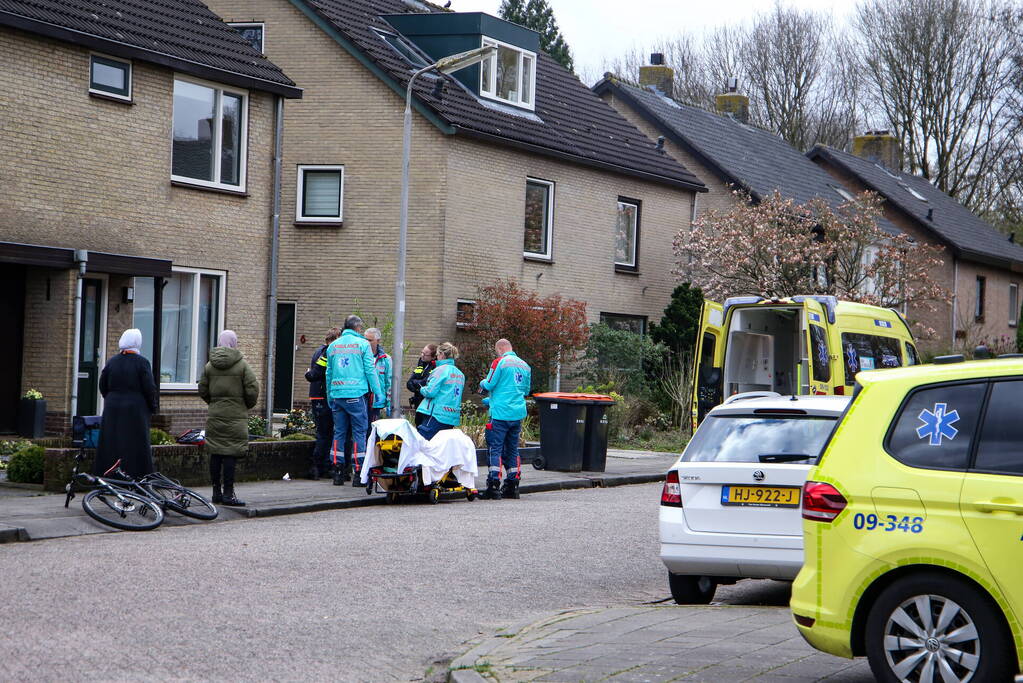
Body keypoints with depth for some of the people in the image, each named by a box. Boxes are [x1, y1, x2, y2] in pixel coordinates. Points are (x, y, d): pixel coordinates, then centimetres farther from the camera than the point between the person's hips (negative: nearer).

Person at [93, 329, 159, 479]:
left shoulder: (111, 362, 5)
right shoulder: (142, 363, -9)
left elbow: (102, 386, 9)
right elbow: (149, 388, -10)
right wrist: (152, 407, 3)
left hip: (112, 410, 4)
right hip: (135, 411, -4)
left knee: (111, 446, 8)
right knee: (135, 445, -1)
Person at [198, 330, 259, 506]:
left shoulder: (209, 366, 5)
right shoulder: (242, 365, -7)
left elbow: (202, 391, 9)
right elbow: (252, 390, -9)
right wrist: (247, 405, 9)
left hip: (214, 415, 4)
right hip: (235, 416, -4)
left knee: (215, 454, 9)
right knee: (230, 454, -4)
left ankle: (216, 492, 15)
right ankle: (228, 493, -5)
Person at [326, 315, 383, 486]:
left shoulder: (333, 346, 13)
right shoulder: (362, 344, -1)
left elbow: (329, 373, 16)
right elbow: (370, 370, -4)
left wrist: (329, 396, 23)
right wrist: (378, 392, 2)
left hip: (337, 395, 5)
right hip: (356, 394, -5)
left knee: (339, 433, 9)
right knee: (359, 432, 0)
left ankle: (337, 473, 8)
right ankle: (358, 472, -4)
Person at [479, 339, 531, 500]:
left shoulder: (500, 362, -9)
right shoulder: (525, 365, 12)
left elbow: (489, 385, -11)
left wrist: (482, 383, 15)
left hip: (500, 413, -6)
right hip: (518, 414, 6)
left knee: (495, 449, -4)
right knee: (512, 449, 14)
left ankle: (493, 487, -10)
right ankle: (512, 486, 16)